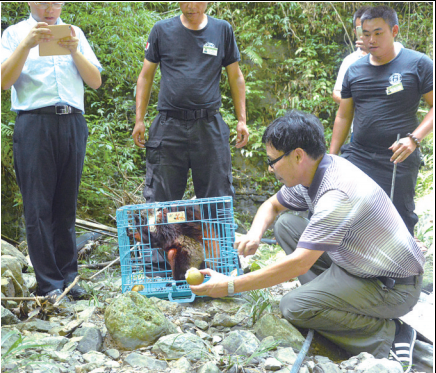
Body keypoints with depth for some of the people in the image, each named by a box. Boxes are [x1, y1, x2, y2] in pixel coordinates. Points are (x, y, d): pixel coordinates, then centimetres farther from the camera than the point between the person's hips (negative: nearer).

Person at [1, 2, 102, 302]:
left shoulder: (74, 33, 18)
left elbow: (96, 81, 10)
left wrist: (74, 50, -5)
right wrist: (26, 44, -12)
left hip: (73, 124, 3)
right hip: (35, 124, -2)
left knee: (67, 206, 6)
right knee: (39, 207, -3)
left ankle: (69, 276, 14)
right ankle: (49, 283, 3)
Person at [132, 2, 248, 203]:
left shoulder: (223, 30, 8)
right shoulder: (162, 30, 6)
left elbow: (235, 77, 14)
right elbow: (146, 76, 11)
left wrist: (242, 120, 8)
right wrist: (139, 120, 5)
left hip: (210, 126, 1)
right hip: (169, 125, 0)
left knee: (217, 200, 3)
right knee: (161, 199, 2)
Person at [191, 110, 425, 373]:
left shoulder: (337, 194, -31)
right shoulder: (310, 172, -2)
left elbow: (299, 264, -32)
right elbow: (272, 206, 16)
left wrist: (230, 286, -28)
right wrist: (255, 234, -8)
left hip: (395, 285, -9)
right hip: (354, 263, 9)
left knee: (294, 307, -22)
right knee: (285, 223, 5)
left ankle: (390, 335, -9)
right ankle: (330, 296, 5)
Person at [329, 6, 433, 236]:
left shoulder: (418, 64, -2)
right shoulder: (354, 70, 11)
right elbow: (343, 116, 16)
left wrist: (414, 138, -20)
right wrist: (331, 158, 12)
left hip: (399, 160, -3)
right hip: (358, 157, 3)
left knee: (401, 221, 2)